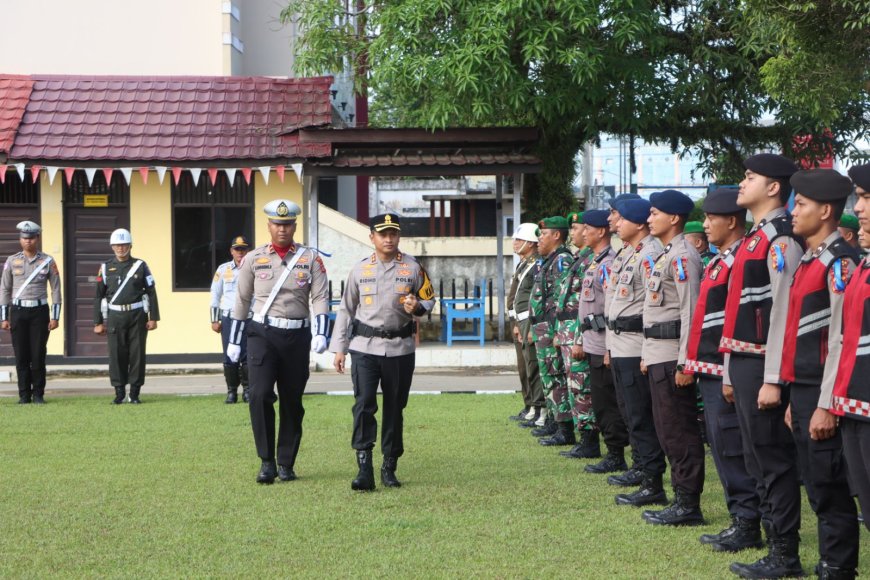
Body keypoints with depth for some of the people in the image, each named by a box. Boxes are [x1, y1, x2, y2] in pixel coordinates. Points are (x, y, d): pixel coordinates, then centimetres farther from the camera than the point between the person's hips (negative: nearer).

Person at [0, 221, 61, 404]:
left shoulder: (48, 262, 2)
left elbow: (56, 289, 3)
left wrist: (55, 317, -3)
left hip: (39, 311, -1)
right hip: (18, 311, 1)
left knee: (38, 355, -1)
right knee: (21, 356, 1)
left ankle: (38, 394, 8)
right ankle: (24, 395, 8)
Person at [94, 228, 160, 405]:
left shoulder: (140, 266, 5)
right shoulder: (106, 268, 7)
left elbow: (151, 292, 4)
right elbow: (98, 296, 8)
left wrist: (153, 318, -2)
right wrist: (98, 322, 4)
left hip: (137, 315, -1)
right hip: (115, 316, 1)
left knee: (137, 354, 0)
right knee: (116, 355, 0)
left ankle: (134, 393, 7)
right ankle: (119, 393, 8)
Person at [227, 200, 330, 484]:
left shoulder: (311, 258, 4)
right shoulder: (253, 259, 4)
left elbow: (320, 298, -2)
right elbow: (241, 301, 9)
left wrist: (320, 334, -16)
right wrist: (234, 341, 8)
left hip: (297, 337, 1)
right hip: (262, 335, -1)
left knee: (292, 402, 6)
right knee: (260, 395, -17)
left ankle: (286, 463, 18)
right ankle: (267, 461, -8)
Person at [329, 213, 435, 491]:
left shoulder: (413, 268, 3)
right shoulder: (360, 269, 5)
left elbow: (429, 299, 12)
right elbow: (346, 309, 10)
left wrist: (417, 307, -13)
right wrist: (339, 348, 6)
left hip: (400, 348, 1)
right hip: (365, 347, -1)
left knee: (395, 408, 7)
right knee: (363, 404, -12)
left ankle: (389, 468, 19)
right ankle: (364, 468, -14)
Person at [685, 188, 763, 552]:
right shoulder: (719, 262, 17)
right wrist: (695, 364, 20)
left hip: (726, 370, -10)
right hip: (709, 370, 10)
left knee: (730, 446, -7)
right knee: (719, 445, 13)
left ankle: (747, 525, -1)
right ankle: (739, 519, 19)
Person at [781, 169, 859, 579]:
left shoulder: (839, 262, -13)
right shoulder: (809, 261, 16)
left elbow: (843, 340, -19)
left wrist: (827, 405, -21)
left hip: (822, 395, -9)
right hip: (802, 391, 9)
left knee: (830, 488, -3)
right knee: (816, 486, 13)